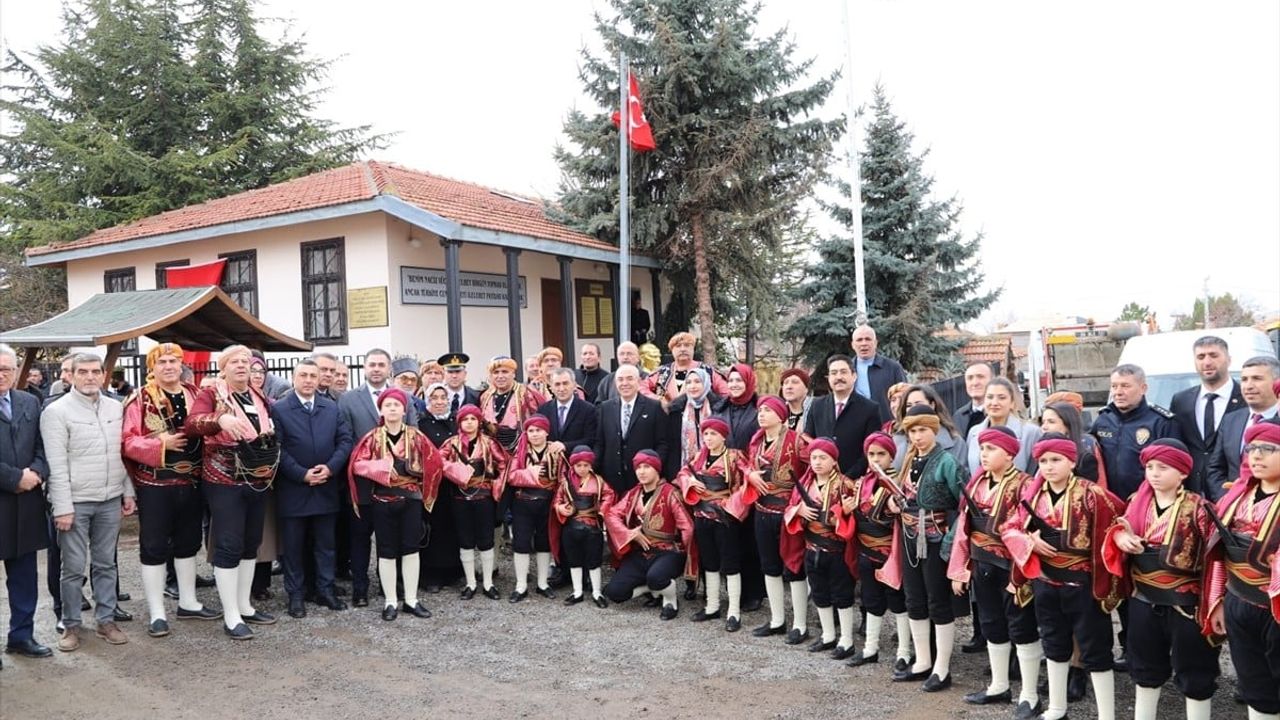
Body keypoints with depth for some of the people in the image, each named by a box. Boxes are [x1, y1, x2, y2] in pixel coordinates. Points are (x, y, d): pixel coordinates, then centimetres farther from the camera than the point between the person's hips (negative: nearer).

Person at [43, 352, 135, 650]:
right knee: (74, 567, 3)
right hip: (76, 501, -4)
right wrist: (63, 507, -14)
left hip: (110, 500, 4)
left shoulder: (116, 408, 7)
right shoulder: (57, 411, -7)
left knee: (106, 564, 12)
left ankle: (106, 620, 22)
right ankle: (71, 625, 17)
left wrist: (128, 492, 10)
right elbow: (56, 465, -11)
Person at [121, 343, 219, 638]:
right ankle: (157, 613, 11)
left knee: (188, 543, 15)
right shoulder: (140, 400, -7)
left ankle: (188, 602, 29)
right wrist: (161, 443, -24)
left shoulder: (195, 395, 7)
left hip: (191, 483, 5)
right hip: (154, 486, -5)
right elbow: (128, 442, -13)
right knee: (154, 547, 3)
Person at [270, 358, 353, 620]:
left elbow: (345, 440, 3)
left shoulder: (332, 408, 7)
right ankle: (296, 595, 17)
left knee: (325, 544, 11)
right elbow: (277, 448, -10)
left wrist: (330, 468, -11)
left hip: (326, 488, 3)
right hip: (293, 489, -3)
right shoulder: (278, 409, -4)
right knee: (293, 546, 6)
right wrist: (302, 474, -15)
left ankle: (325, 590, 22)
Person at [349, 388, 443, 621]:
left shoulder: (416, 436, 1)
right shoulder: (372, 438, -1)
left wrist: (406, 466, -7)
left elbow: (434, 462, 0)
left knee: (411, 549, 6)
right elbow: (357, 464, -9)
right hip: (382, 501, -1)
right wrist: (384, 466, -18)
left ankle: (411, 600, 16)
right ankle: (390, 602, 15)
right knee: (387, 551, 5)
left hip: (411, 499, 1)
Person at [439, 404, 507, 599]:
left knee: (485, 541, 4)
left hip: (484, 497, -1)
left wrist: (497, 487, -4)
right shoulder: (452, 443, 1)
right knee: (465, 541, 8)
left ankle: (488, 583, 15)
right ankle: (470, 584, 19)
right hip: (461, 498, 1)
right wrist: (457, 470, -21)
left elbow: (503, 464, 2)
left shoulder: (488, 443, 0)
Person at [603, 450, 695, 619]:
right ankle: (654, 588, 16)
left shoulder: (669, 492, -9)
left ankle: (671, 601, -3)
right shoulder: (633, 494, 9)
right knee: (614, 592, -10)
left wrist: (683, 554, -8)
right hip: (640, 553, 6)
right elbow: (611, 514, 4)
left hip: (667, 551, -5)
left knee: (655, 577, -38)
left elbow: (687, 526, -13)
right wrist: (630, 534, -9)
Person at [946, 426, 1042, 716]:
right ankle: (999, 686, 32)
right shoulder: (977, 481, 7)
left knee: (1021, 627, 3)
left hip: (1011, 566, -7)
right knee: (991, 625, 17)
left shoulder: (1023, 484, -14)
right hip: (982, 565, 7)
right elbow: (964, 525, 7)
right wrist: (959, 568, 6)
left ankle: (1029, 696, 15)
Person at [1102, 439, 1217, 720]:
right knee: (1145, 670, 19)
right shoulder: (1137, 502, 3)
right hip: (1143, 602, 5)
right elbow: (1119, 534, 12)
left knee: (1194, 676, 9)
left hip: (1186, 604, -5)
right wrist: (1119, 536, -11)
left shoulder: (1198, 508, -12)